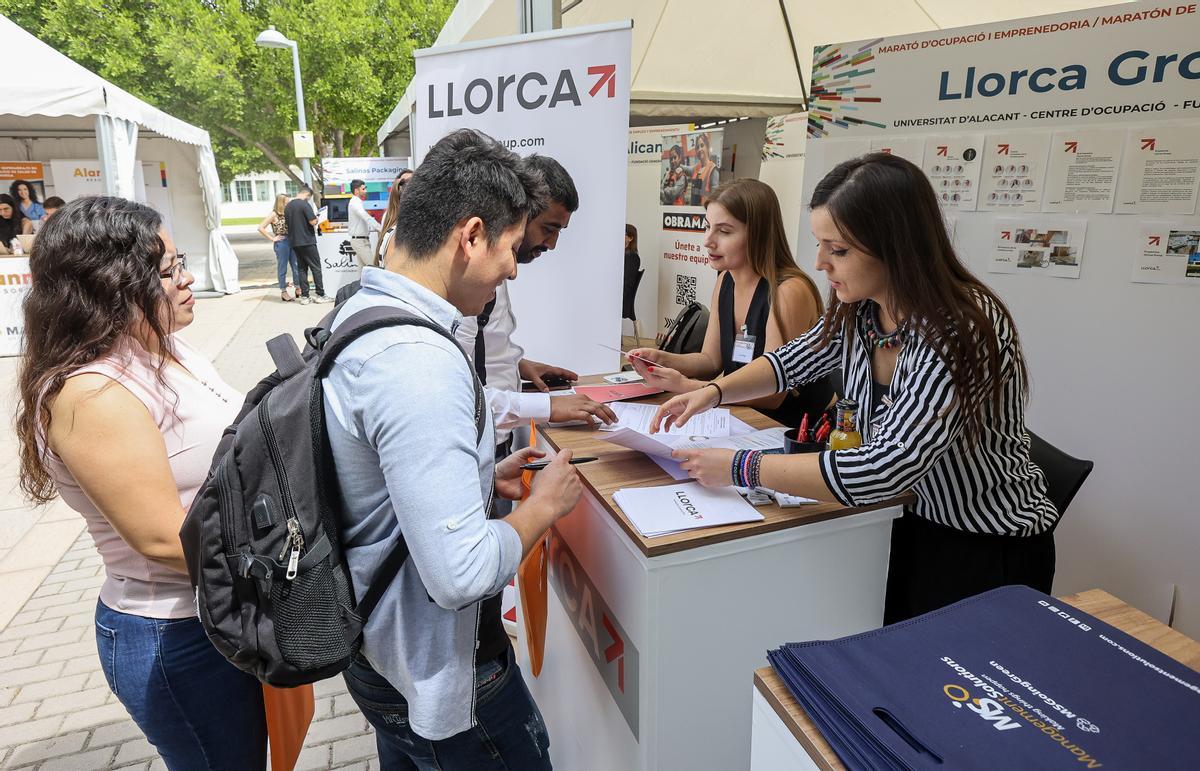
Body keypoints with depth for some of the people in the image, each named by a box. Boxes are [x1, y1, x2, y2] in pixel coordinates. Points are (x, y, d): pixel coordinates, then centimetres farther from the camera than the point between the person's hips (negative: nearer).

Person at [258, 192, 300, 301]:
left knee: (296, 266, 9)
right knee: (282, 268, 3)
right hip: (281, 243, -6)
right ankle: (284, 292, 10)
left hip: (291, 241, 6)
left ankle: (297, 288, 22)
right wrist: (272, 239, -9)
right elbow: (260, 228, -9)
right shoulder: (273, 215, -5)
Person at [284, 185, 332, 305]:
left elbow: (287, 223, 19)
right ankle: (320, 295, -1)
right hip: (307, 241, -7)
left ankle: (304, 296, 6)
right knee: (316, 268, -1)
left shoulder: (287, 206, 12)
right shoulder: (305, 204, -12)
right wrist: (316, 218, 3)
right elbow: (313, 222, -18)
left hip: (294, 242, 7)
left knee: (302, 268, 9)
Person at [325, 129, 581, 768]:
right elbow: (461, 573, -32)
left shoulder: (356, 311, 1)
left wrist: (483, 481, 6)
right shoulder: (420, 362, -31)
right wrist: (543, 504, -16)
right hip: (436, 675, -9)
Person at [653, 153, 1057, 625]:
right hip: (914, 525, 6)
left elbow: (883, 471, -35)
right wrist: (713, 392, -8)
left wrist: (741, 468, -29)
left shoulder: (962, 332, -30)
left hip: (989, 553, -5)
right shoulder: (858, 310, -8)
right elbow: (793, 361, 9)